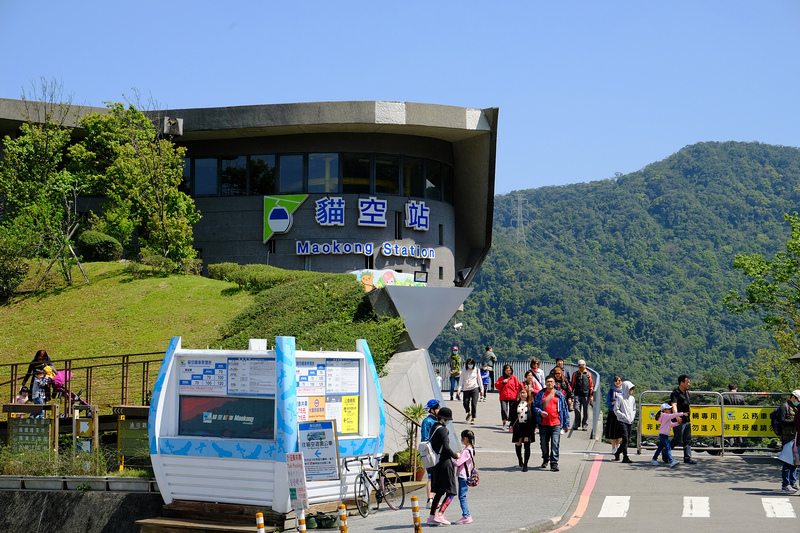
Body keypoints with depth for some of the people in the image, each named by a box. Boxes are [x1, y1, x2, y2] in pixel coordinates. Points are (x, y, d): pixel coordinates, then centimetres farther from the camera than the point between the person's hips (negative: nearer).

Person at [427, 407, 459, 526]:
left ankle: (431, 516, 15)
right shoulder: (442, 430, -15)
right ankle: (439, 515, -12)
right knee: (450, 492, -3)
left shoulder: (433, 428, 12)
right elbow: (446, 448, -22)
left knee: (439, 492, 16)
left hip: (435, 465, 9)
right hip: (444, 463, -9)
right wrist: (456, 455, -6)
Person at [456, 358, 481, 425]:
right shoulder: (464, 371, 6)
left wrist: (481, 390, 13)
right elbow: (461, 380, 4)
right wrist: (459, 389, -8)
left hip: (475, 389, -1)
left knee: (474, 404, -12)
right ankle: (469, 413, 30)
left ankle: (473, 418, -5)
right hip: (466, 389, 1)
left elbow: (479, 380, 13)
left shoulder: (476, 370, 6)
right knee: (465, 404, -3)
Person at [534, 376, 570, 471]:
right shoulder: (541, 394, 10)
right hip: (543, 423, 2)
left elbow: (565, 410, 12)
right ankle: (545, 460, 34)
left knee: (555, 443, -12)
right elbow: (535, 406, 10)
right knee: (544, 443, 12)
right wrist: (540, 412, -12)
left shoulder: (559, 395, 9)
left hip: (556, 424, -2)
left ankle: (554, 463, -11)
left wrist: (566, 424, 9)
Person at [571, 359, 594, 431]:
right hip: (577, 395, 1)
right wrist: (571, 395, 10)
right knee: (577, 409, -11)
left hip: (586, 395, -1)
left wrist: (591, 395, 0)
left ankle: (585, 425, 10)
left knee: (586, 411, 2)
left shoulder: (588, 374, 8)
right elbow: (572, 385, 15)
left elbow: (591, 385, 8)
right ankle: (577, 424, 3)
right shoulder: (575, 374, 12)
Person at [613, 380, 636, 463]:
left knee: (627, 440, 8)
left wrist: (632, 417, 8)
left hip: (630, 422, 6)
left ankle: (617, 453, 26)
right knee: (625, 439, -13)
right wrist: (624, 416, -12)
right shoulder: (620, 398, -5)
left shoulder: (632, 398, 12)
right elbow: (616, 410, -7)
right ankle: (625, 457, -13)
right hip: (622, 421, -6)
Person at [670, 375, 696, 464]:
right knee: (678, 440, -5)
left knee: (688, 440, 8)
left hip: (687, 420, 8)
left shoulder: (687, 393, 16)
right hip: (680, 420, -8)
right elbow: (674, 405, -24)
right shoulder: (675, 393, -11)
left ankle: (687, 458, 12)